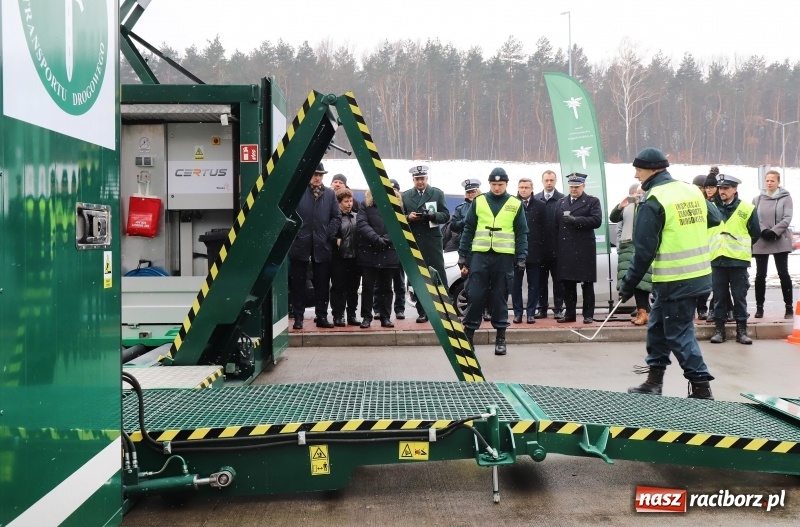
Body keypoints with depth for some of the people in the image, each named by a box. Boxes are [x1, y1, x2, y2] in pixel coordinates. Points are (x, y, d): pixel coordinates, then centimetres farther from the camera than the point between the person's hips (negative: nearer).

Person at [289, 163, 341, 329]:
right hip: (300, 244, -2)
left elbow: (337, 217, 7)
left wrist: (328, 234, -3)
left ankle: (322, 317, 15)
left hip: (322, 245, 2)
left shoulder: (330, 194, 8)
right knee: (298, 283, 4)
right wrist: (294, 233, -8)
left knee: (322, 284, 7)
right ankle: (298, 317, 10)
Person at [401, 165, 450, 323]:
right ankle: (422, 312, 10)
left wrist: (432, 215, -17)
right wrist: (408, 218, -12)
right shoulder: (405, 196, 11)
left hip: (433, 241, -2)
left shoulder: (437, 193, 7)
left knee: (439, 276, -3)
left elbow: (446, 216, 1)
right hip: (413, 242, 2)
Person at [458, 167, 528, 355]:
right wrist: (463, 258, 2)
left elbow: (522, 234, 6)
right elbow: (468, 230, 6)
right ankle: (468, 334, 9)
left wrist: (521, 259, -2)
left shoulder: (515, 205, 5)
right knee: (474, 296, -2)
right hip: (480, 255, 0)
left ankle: (500, 337, 13)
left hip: (504, 257, 0)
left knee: (500, 297, 5)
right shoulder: (478, 202, 5)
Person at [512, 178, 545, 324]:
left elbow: (544, 228, 4)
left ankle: (531, 313, 11)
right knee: (516, 283, 4)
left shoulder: (540, 205, 5)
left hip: (534, 251, 1)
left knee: (533, 284, 5)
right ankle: (517, 312, 11)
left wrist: (541, 246, -2)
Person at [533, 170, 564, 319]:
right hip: (540, 247, 2)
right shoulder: (535, 199, 5)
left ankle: (558, 308, 12)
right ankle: (542, 308, 15)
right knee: (541, 279, 7)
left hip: (556, 247, -2)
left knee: (558, 279, 5)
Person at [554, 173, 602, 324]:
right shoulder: (561, 202, 16)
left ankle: (588, 314, 7)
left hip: (584, 249, -4)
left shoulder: (592, 201, 4)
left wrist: (575, 220, -18)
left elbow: (596, 220, -12)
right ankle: (570, 313, 14)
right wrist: (556, 248, 4)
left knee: (586, 283, 1)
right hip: (565, 250, 4)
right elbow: (556, 225, 11)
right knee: (567, 283, 6)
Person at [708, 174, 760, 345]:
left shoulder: (747, 209, -1)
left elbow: (755, 234, 6)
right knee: (719, 296, 7)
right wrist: (715, 246, 11)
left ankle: (741, 329, 12)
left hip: (738, 260, -2)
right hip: (717, 260, 2)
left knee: (739, 296, 4)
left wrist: (741, 247, 11)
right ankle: (719, 328, 13)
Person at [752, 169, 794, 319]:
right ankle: (759, 307, 12)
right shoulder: (757, 199, 9)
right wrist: (764, 231, -14)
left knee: (783, 273, -1)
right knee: (760, 275, 4)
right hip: (761, 241, 2)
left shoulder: (785, 198, 1)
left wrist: (774, 232, -17)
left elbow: (787, 218, -7)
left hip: (780, 241, -2)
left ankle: (789, 307, 6)